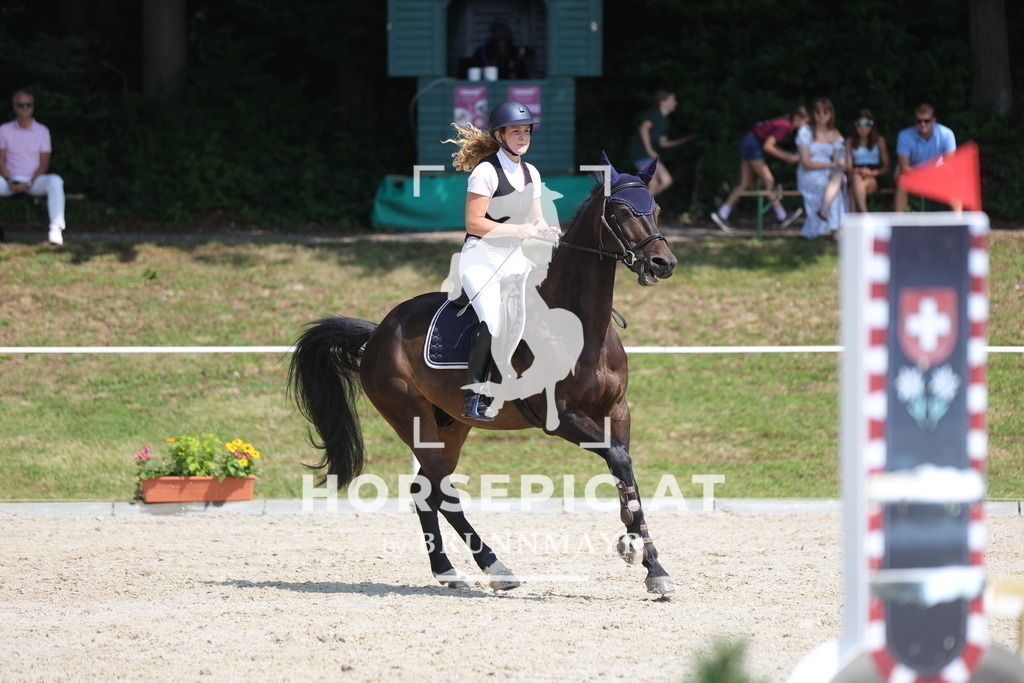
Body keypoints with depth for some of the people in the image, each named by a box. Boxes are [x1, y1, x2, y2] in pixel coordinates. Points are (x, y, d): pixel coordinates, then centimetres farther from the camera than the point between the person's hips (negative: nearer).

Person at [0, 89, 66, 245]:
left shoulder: (42, 131, 7)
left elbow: (44, 163, 2)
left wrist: (29, 183, -14)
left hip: (34, 180, 0)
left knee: (55, 181, -33)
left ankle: (56, 228, -37)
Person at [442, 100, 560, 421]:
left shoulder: (531, 173, 12)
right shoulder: (486, 171, -11)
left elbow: (535, 219, 17)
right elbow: (474, 223, -15)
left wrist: (548, 231, -6)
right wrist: (520, 229, -19)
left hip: (515, 259, 8)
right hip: (481, 259, -8)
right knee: (494, 319, -29)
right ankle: (473, 397, -20)